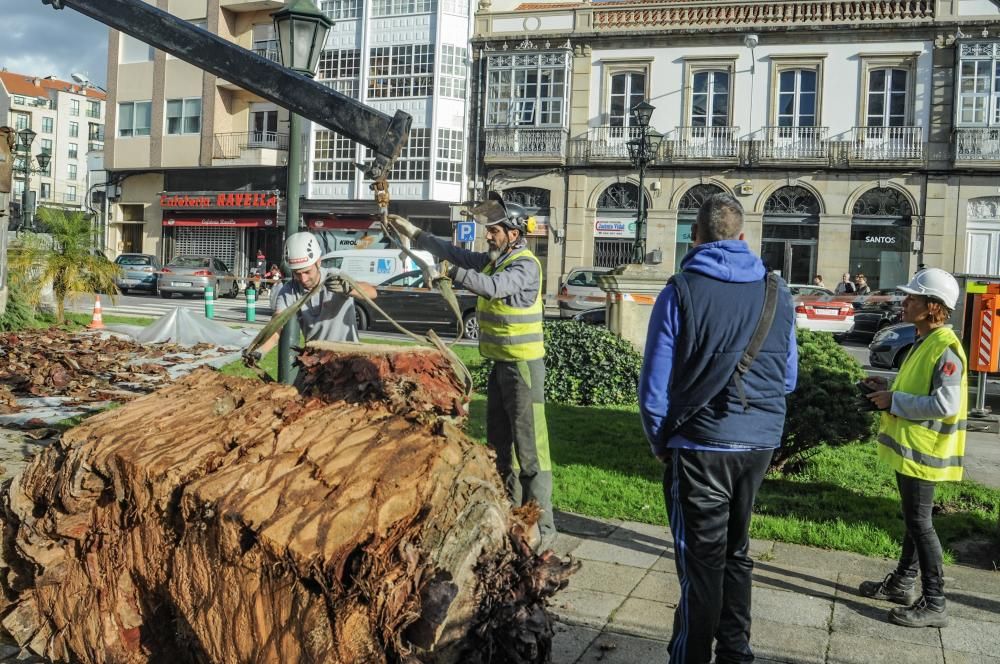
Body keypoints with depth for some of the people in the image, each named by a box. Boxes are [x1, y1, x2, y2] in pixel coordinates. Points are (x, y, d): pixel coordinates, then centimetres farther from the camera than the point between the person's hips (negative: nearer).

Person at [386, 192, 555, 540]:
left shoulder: (525, 265, -15)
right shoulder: (492, 259, 12)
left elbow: (494, 287, -32)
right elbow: (454, 252, 17)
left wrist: (453, 273, -32)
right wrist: (413, 232, 14)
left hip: (523, 365, -10)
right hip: (500, 363, 10)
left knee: (529, 446, -8)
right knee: (498, 442, 16)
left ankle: (541, 524, -3)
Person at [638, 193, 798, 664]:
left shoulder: (681, 292, -9)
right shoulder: (778, 293, 4)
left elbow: (654, 386, -8)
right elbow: (788, 379, 12)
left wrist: (659, 443, 6)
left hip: (701, 446, -4)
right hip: (761, 444, 5)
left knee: (701, 560, 5)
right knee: (736, 551, 18)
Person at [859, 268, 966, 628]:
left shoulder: (945, 348, -20)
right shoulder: (924, 342, 11)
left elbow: (945, 404, -28)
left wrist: (894, 401, -20)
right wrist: (890, 388, 6)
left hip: (923, 450, -10)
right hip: (909, 446, 10)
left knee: (920, 522, -3)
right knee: (913, 518, 19)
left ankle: (933, 604, 6)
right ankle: (902, 583, 32)